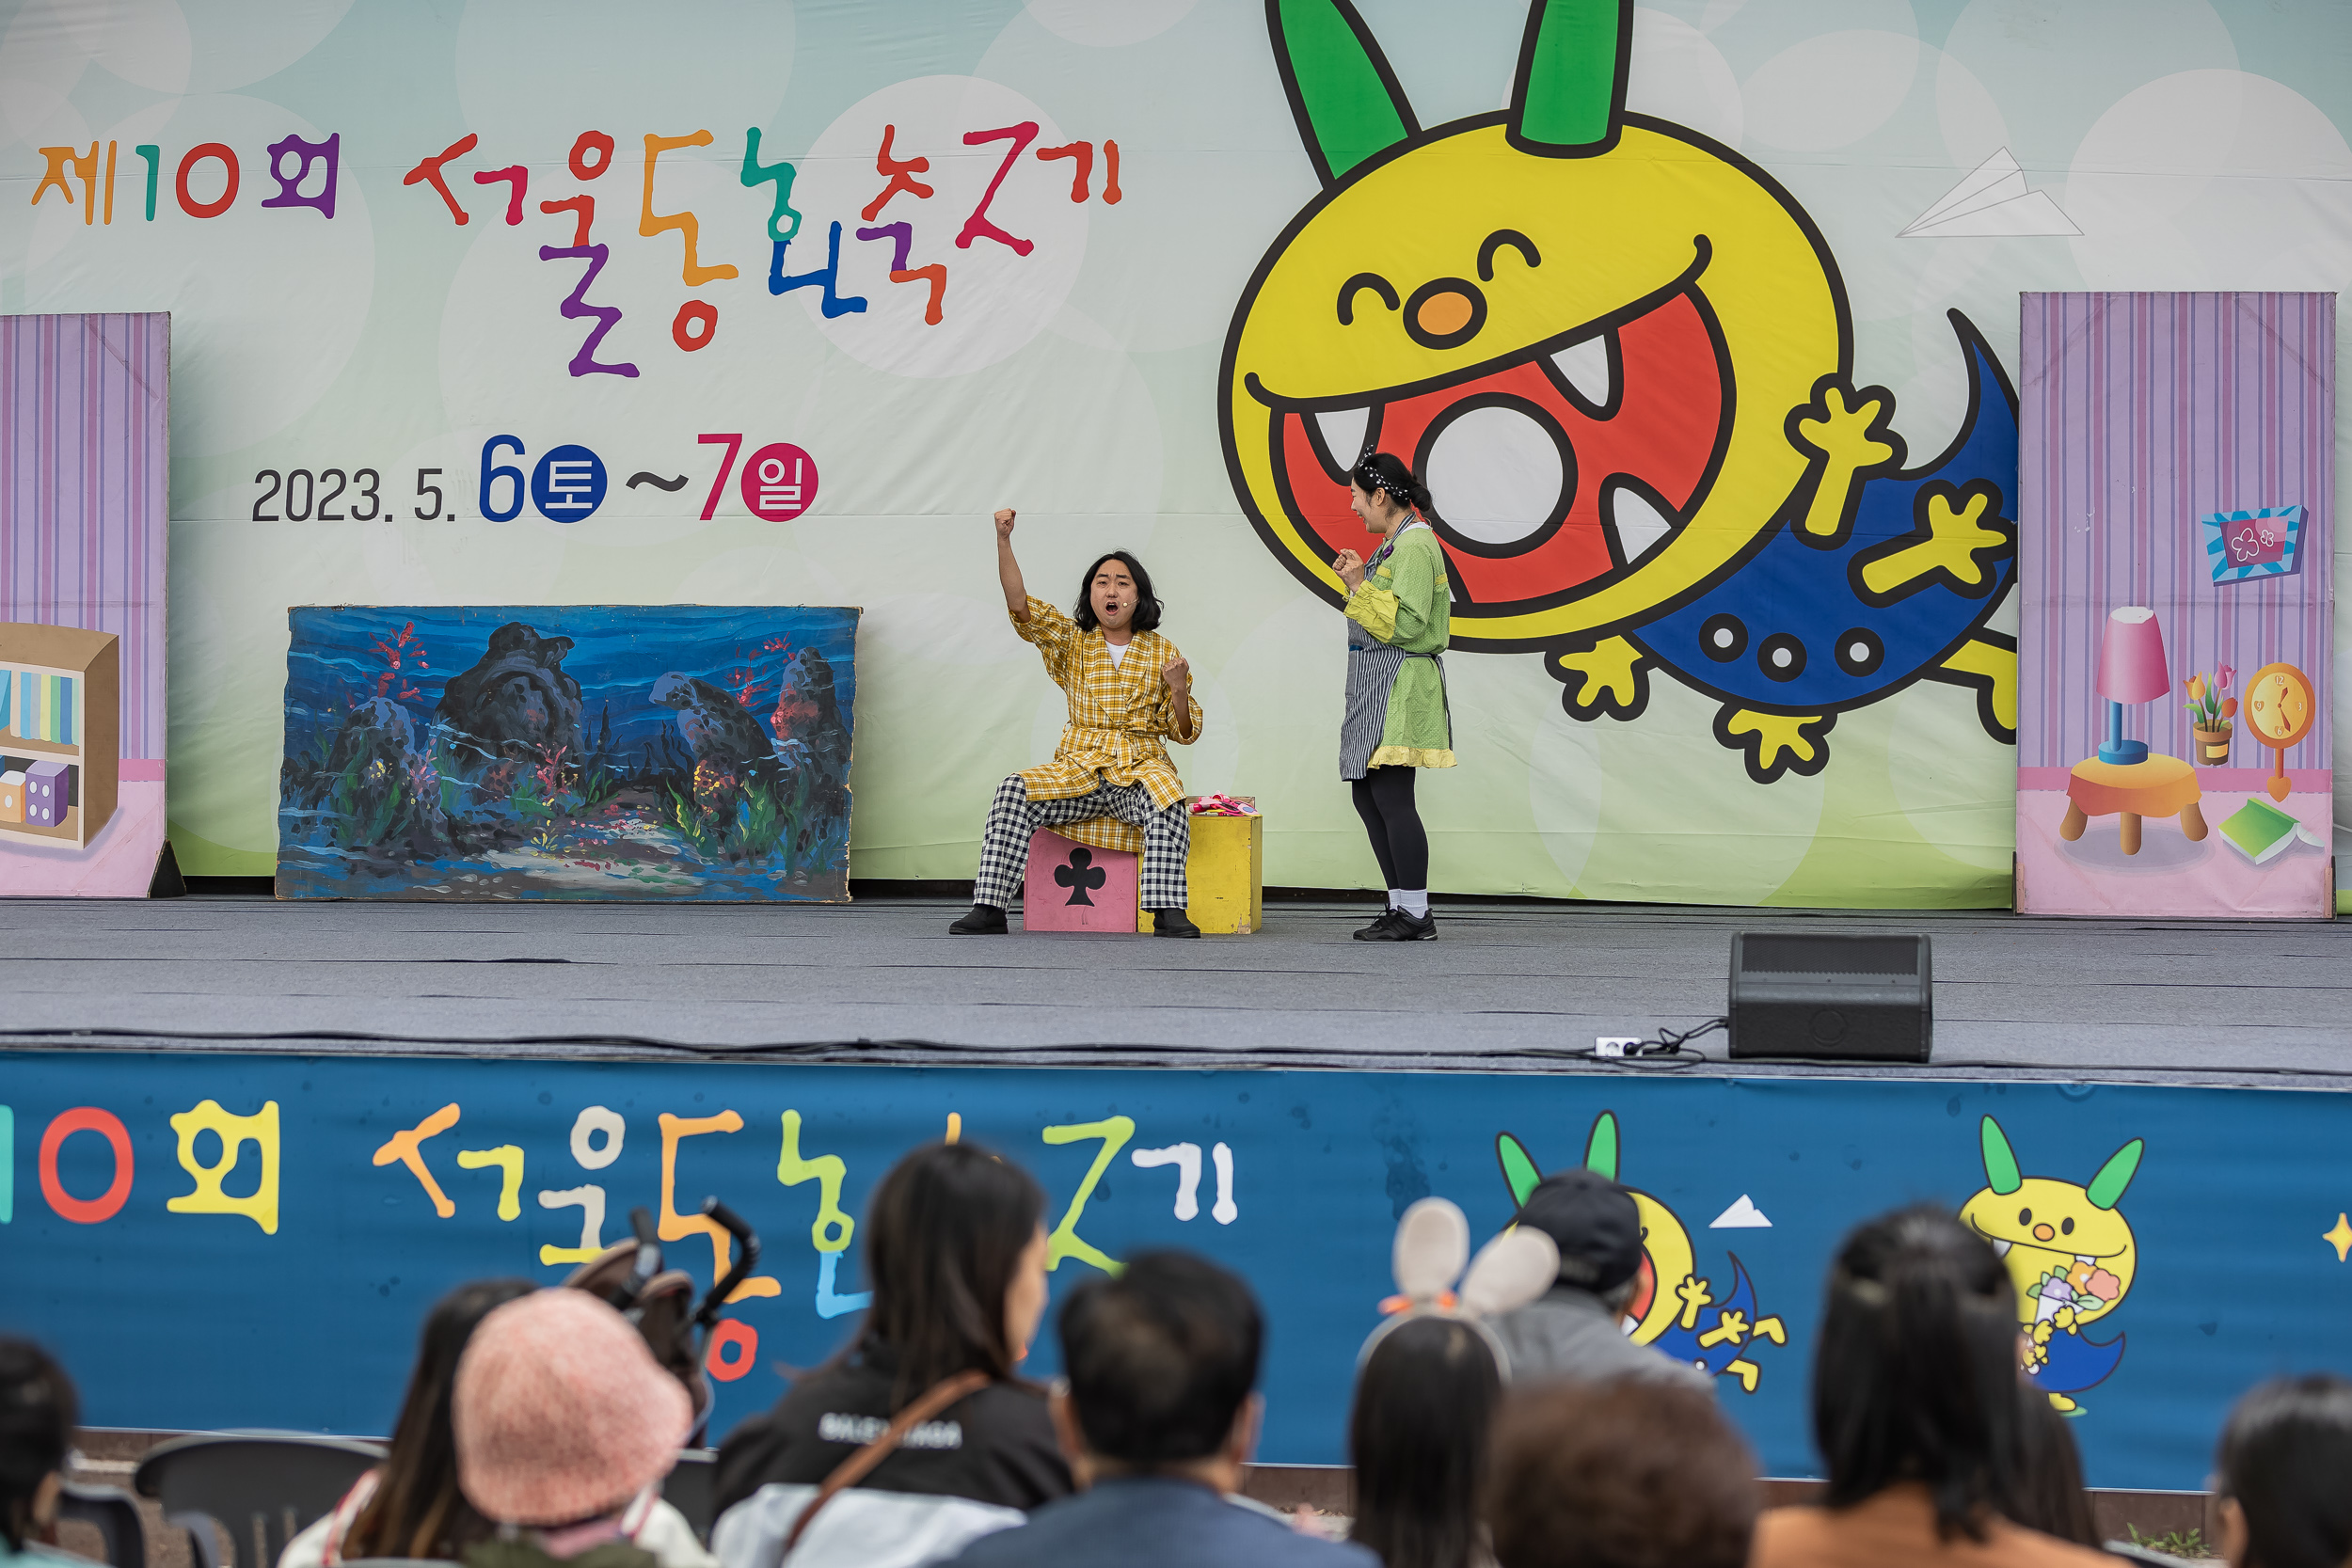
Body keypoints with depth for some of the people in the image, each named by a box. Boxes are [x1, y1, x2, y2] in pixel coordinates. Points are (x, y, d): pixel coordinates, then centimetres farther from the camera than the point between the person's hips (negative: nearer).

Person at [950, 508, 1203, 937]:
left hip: (1140, 768, -1)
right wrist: (1004, 541, -15)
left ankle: (1168, 910, -41)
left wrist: (1180, 691, -11)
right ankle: (989, 907, -28)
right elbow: (1019, 603, -4)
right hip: (1078, 768, 1)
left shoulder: (1162, 653, 9)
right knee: (1015, 792, -25)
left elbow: (1183, 733, 10)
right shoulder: (1072, 642, 11)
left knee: (1168, 799, -36)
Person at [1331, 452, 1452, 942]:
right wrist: (1357, 582, 11)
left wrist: (1361, 586, -15)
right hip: (1376, 686, 11)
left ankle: (1416, 915, -9)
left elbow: (1406, 625, -20)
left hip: (1400, 688, -11)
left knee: (1391, 796, -12)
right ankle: (1402, 906, 13)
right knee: (1367, 796, 9)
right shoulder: (1396, 543, 19)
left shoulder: (1415, 546, -13)